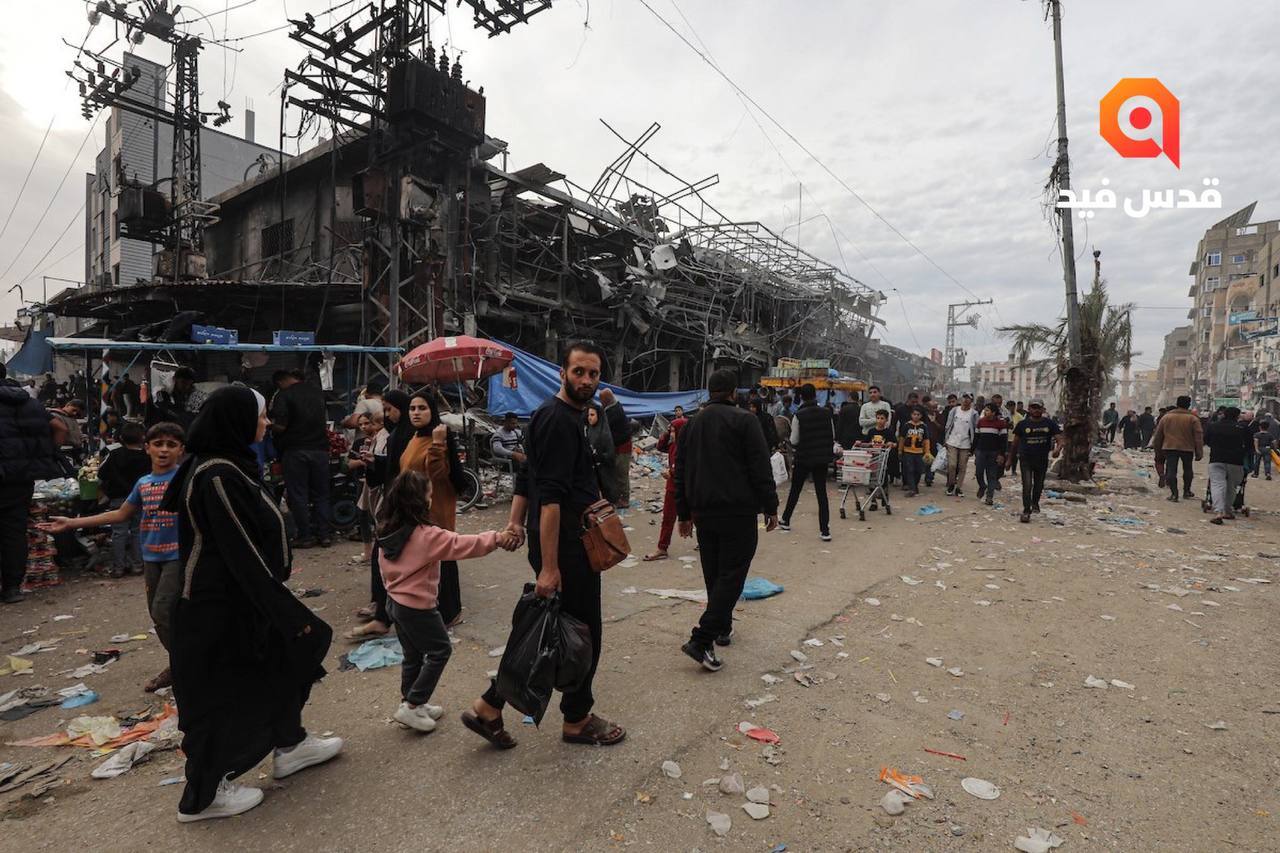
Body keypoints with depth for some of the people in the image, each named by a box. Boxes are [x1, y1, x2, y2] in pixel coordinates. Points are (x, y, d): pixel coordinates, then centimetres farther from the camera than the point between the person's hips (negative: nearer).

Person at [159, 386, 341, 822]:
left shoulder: (228, 464, 5)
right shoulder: (217, 476, -25)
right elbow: (243, 553, -26)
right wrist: (288, 612, -22)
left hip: (236, 595, 10)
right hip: (218, 606, -10)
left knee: (286, 654, 19)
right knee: (223, 692, 6)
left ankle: (290, 745, 37)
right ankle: (202, 795, 26)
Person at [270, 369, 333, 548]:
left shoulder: (283, 395, -8)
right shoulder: (318, 392, 9)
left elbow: (280, 426, -16)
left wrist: (269, 424, 3)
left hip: (296, 450, -4)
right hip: (320, 448, 5)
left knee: (298, 494, 4)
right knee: (321, 493, 10)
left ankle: (305, 536, 6)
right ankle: (325, 534, 11)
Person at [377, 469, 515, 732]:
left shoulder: (388, 532, 1)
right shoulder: (426, 535, -25)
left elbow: (386, 571, 12)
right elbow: (462, 545, -26)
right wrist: (497, 538, -23)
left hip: (395, 602, 8)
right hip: (418, 607, -8)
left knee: (413, 655, 20)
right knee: (440, 650, 8)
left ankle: (412, 704, 31)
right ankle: (411, 706, 10)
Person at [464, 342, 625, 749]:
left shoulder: (556, 414, 14)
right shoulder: (559, 419, -18)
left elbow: (527, 477, 19)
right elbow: (551, 497, -24)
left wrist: (516, 521, 13)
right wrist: (549, 566, -25)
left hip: (563, 546, 10)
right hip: (567, 550, -10)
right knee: (585, 632, 7)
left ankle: (489, 708, 24)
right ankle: (577, 720, 26)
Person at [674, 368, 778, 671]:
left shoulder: (691, 425, 11)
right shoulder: (744, 420, -8)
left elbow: (680, 473, 14)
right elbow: (761, 469, -12)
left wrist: (684, 513, 20)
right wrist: (770, 507, -5)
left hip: (703, 512, 6)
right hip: (738, 512, -6)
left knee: (713, 573, 18)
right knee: (731, 574, -2)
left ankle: (722, 628, 30)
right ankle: (702, 639, -9)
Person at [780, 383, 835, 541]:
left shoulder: (799, 415, -13)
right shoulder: (826, 413, -2)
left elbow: (794, 441, -10)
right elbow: (833, 436, 4)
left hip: (804, 458, -2)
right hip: (823, 458, 3)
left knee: (795, 490, 14)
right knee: (821, 492, 5)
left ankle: (786, 521, 29)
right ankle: (825, 530, 2)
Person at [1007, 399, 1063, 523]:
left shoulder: (1050, 423, -4)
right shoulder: (1023, 424, -5)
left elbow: (1059, 439, -9)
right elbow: (1014, 442, 4)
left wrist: (1058, 448, -32)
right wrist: (1010, 458, 8)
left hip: (1042, 460, 2)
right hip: (1026, 460, -2)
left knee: (1039, 485, 19)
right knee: (1027, 485, -11)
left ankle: (1035, 503, 45)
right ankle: (1026, 511, -4)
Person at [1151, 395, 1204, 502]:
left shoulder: (1166, 417, 2)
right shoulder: (1193, 418, -4)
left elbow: (1158, 434, 8)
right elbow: (1198, 437, -4)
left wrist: (1156, 445, 19)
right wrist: (1199, 453, 0)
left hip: (1169, 447, 0)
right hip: (1187, 448, 0)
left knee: (1171, 470, -1)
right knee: (1187, 470, 18)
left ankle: (1174, 493, -8)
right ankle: (1186, 491, 27)